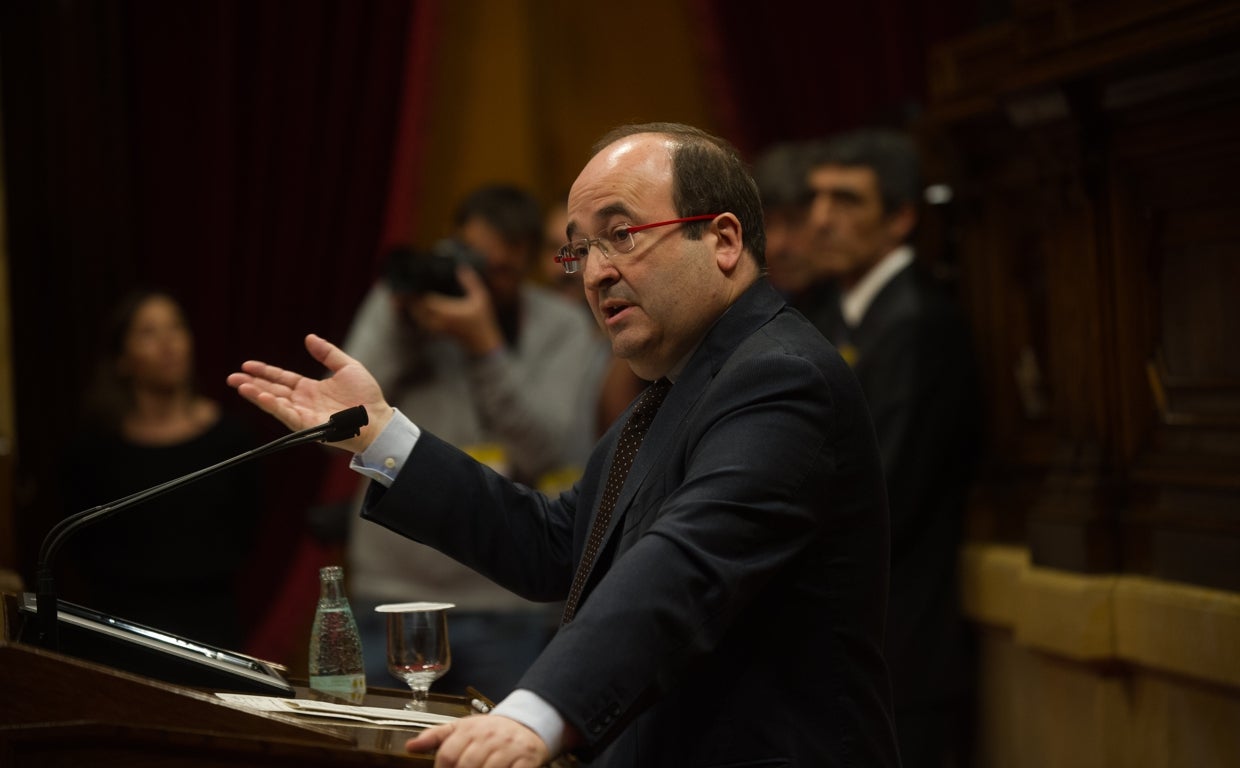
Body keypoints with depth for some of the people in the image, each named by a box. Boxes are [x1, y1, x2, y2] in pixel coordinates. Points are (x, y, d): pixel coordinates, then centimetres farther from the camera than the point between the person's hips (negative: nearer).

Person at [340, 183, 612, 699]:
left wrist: (484, 345, -17)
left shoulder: (566, 332, 1)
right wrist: (399, 327, -8)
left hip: (506, 606, -2)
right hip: (391, 593, 2)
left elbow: (548, 452, -12)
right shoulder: (396, 301, 7)